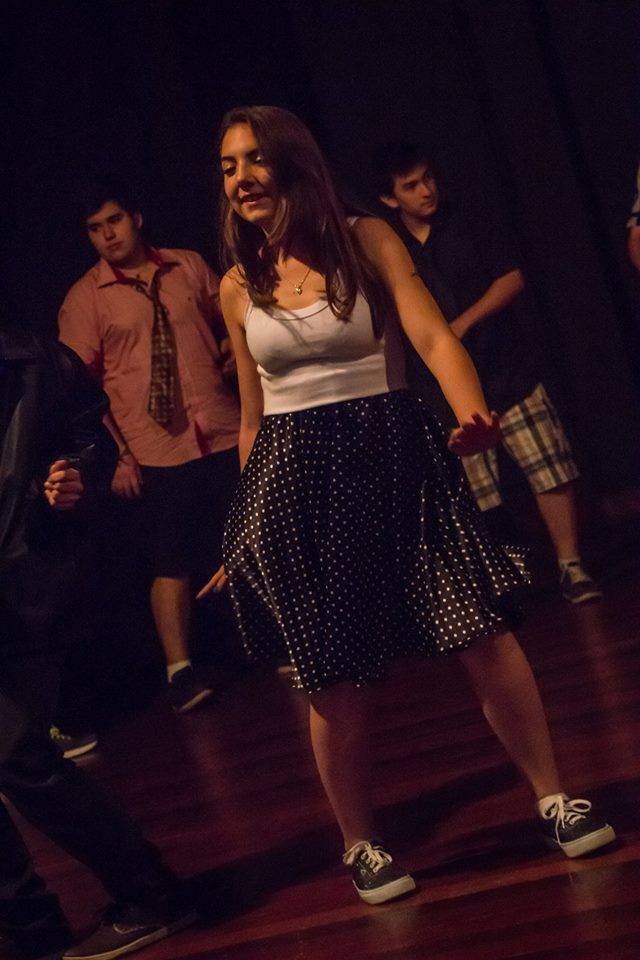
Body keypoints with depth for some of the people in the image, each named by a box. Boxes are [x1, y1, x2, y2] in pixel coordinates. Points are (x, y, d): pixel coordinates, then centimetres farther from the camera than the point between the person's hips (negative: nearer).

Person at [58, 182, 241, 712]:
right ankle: (180, 670, 10)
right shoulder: (84, 298, -1)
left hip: (224, 435, 3)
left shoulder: (190, 267, 6)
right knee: (171, 562, 0)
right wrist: (113, 454, -8)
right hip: (156, 452, -2)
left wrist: (235, 358, -1)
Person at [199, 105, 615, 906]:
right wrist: (246, 526, 16)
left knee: (483, 637, -4)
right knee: (335, 682, 2)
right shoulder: (237, 286, 8)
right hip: (295, 480, 2)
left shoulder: (365, 240, -1)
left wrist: (472, 410, -33)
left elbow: (433, 337, -13)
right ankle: (359, 845, 21)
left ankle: (553, 799, 14)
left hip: (390, 455, -1)